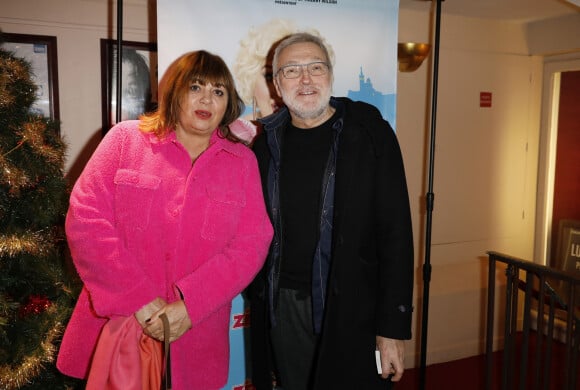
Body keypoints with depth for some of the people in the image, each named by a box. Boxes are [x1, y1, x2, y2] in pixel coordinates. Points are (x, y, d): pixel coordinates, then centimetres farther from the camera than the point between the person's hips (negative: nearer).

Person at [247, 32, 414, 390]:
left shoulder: (370, 135, -5)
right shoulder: (267, 143, 5)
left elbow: (395, 232, -9)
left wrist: (393, 327, -12)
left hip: (351, 310, -3)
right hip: (282, 307, 3)